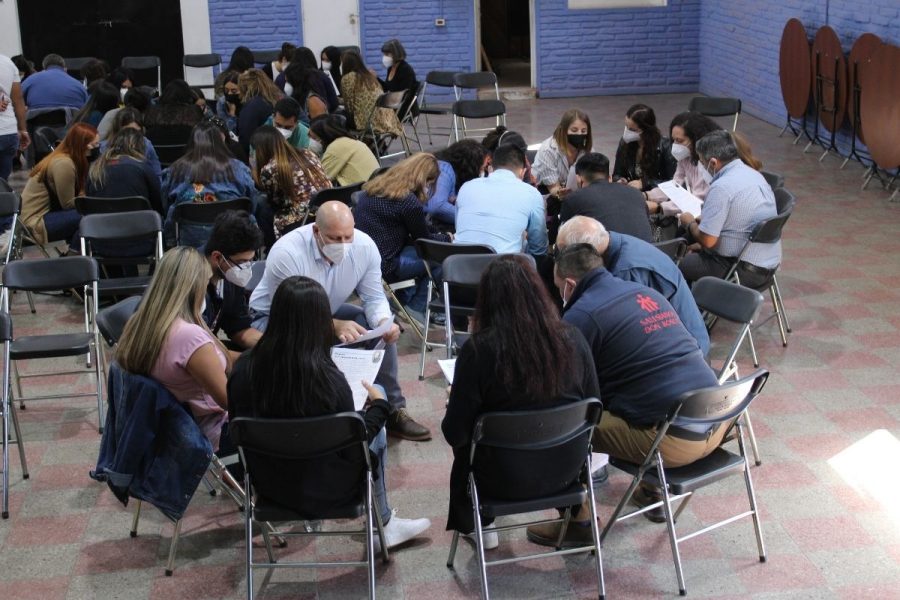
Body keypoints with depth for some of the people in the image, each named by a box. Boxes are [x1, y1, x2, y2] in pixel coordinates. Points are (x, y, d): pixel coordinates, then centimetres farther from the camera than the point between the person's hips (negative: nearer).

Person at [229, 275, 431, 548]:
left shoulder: (244, 367, -18)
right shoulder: (328, 379, -29)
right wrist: (379, 405, 2)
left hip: (266, 485, 4)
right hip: (323, 490, -4)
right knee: (375, 432, 24)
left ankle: (384, 524, 44)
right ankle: (383, 525, 41)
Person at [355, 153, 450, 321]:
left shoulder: (373, 187, 10)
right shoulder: (408, 202, -16)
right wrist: (448, 238, 20)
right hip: (383, 267, -9)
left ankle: (402, 301, 17)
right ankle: (416, 308, 12)